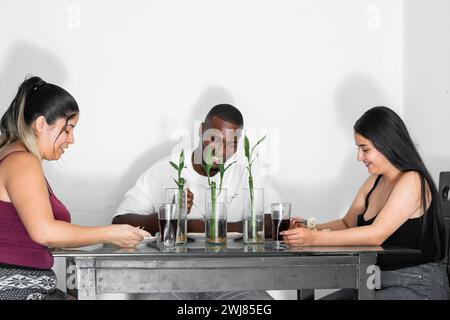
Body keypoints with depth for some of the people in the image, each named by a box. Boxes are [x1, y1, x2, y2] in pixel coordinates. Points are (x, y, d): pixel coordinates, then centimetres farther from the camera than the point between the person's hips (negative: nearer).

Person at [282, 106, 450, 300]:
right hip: (381, 284, 9)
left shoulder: (411, 181, -16)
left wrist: (314, 238, -28)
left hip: (418, 286, -9)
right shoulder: (375, 181, 13)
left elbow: (376, 234, -25)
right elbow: (347, 223, 16)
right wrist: (309, 229, -3)